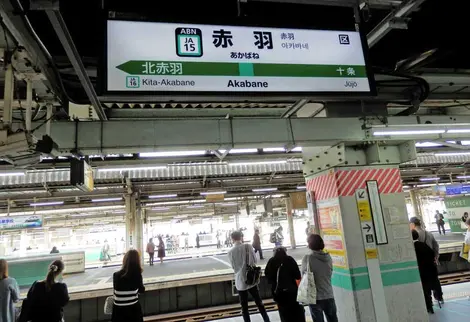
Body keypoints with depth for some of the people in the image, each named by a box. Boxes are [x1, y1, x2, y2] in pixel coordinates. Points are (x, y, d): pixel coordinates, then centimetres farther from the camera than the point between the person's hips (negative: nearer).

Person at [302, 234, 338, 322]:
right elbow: (330, 273, 9)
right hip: (329, 296, 4)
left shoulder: (307, 258, -14)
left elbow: (303, 275, -5)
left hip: (315, 297, -4)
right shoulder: (328, 257, -2)